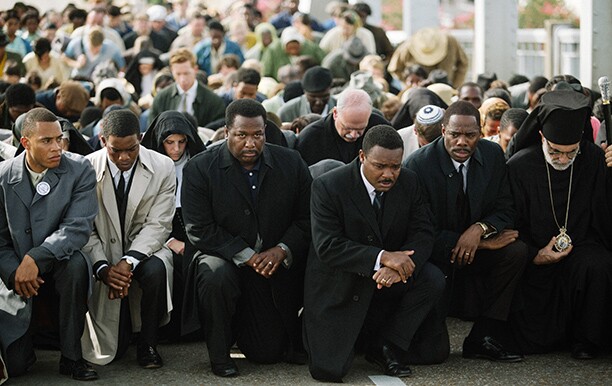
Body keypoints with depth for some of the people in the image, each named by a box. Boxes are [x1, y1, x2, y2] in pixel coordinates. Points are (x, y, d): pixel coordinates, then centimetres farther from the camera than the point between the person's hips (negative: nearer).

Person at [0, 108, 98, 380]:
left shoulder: (80, 171, -9)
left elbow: (79, 227, -20)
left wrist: (35, 258, -31)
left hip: (57, 264, 0)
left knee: (76, 263, -37)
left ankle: (71, 357, -20)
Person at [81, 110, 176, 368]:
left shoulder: (163, 168, -9)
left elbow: (158, 225, -12)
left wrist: (129, 261, -28)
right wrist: (103, 268, -25)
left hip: (144, 251, 0)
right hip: (103, 256, 0)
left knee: (155, 270, -38)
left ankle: (148, 344, -13)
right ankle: (122, 325, 28)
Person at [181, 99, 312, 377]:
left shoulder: (291, 164, -4)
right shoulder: (199, 169, -12)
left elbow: (306, 220, 0)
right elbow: (199, 231, -16)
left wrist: (282, 250, -19)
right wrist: (248, 256, -23)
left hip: (277, 266, 2)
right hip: (224, 257, -2)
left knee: (268, 353, 1)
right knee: (216, 277, -39)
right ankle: (218, 353, -14)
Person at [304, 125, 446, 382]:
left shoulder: (409, 182, -4)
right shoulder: (327, 187, -18)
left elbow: (423, 233, -7)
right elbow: (327, 246, -24)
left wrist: (400, 265, -30)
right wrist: (382, 257, -35)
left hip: (386, 282, 4)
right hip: (338, 289, -4)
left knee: (433, 281, -23)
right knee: (329, 370, -13)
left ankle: (384, 346, -6)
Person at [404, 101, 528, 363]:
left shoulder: (493, 155, -3)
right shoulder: (419, 164, -17)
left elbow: (505, 210, 1)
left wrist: (480, 229, -24)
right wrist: (483, 243, -22)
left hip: (474, 249, 4)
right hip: (434, 255, -4)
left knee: (516, 251, -26)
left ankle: (484, 337, -18)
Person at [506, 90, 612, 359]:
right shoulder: (520, 167, -8)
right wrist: (536, 256, -15)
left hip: (583, 249, 0)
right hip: (536, 263, 0)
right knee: (533, 341, -11)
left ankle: (586, 337, -10)